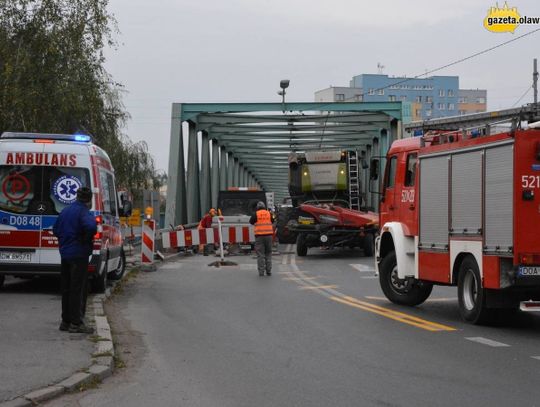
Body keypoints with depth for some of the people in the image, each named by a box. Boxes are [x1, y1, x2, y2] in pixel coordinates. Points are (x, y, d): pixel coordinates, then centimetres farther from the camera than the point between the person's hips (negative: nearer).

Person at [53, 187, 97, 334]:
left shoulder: (66, 210, 12)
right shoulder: (83, 212, -14)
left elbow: (55, 230, 19)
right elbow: (90, 226, -32)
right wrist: (87, 239, -15)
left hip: (65, 254, 8)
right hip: (79, 254, -8)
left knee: (66, 288, 13)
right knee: (78, 289, -4)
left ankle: (66, 321, 18)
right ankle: (76, 323, -4)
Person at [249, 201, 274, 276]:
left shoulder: (256, 214, -3)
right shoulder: (269, 213, 6)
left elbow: (251, 221, 9)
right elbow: (272, 220, 21)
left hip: (259, 236, -3)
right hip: (268, 235, 3)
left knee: (260, 254, 0)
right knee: (268, 253, 10)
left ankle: (261, 271, -4)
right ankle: (268, 271, 10)